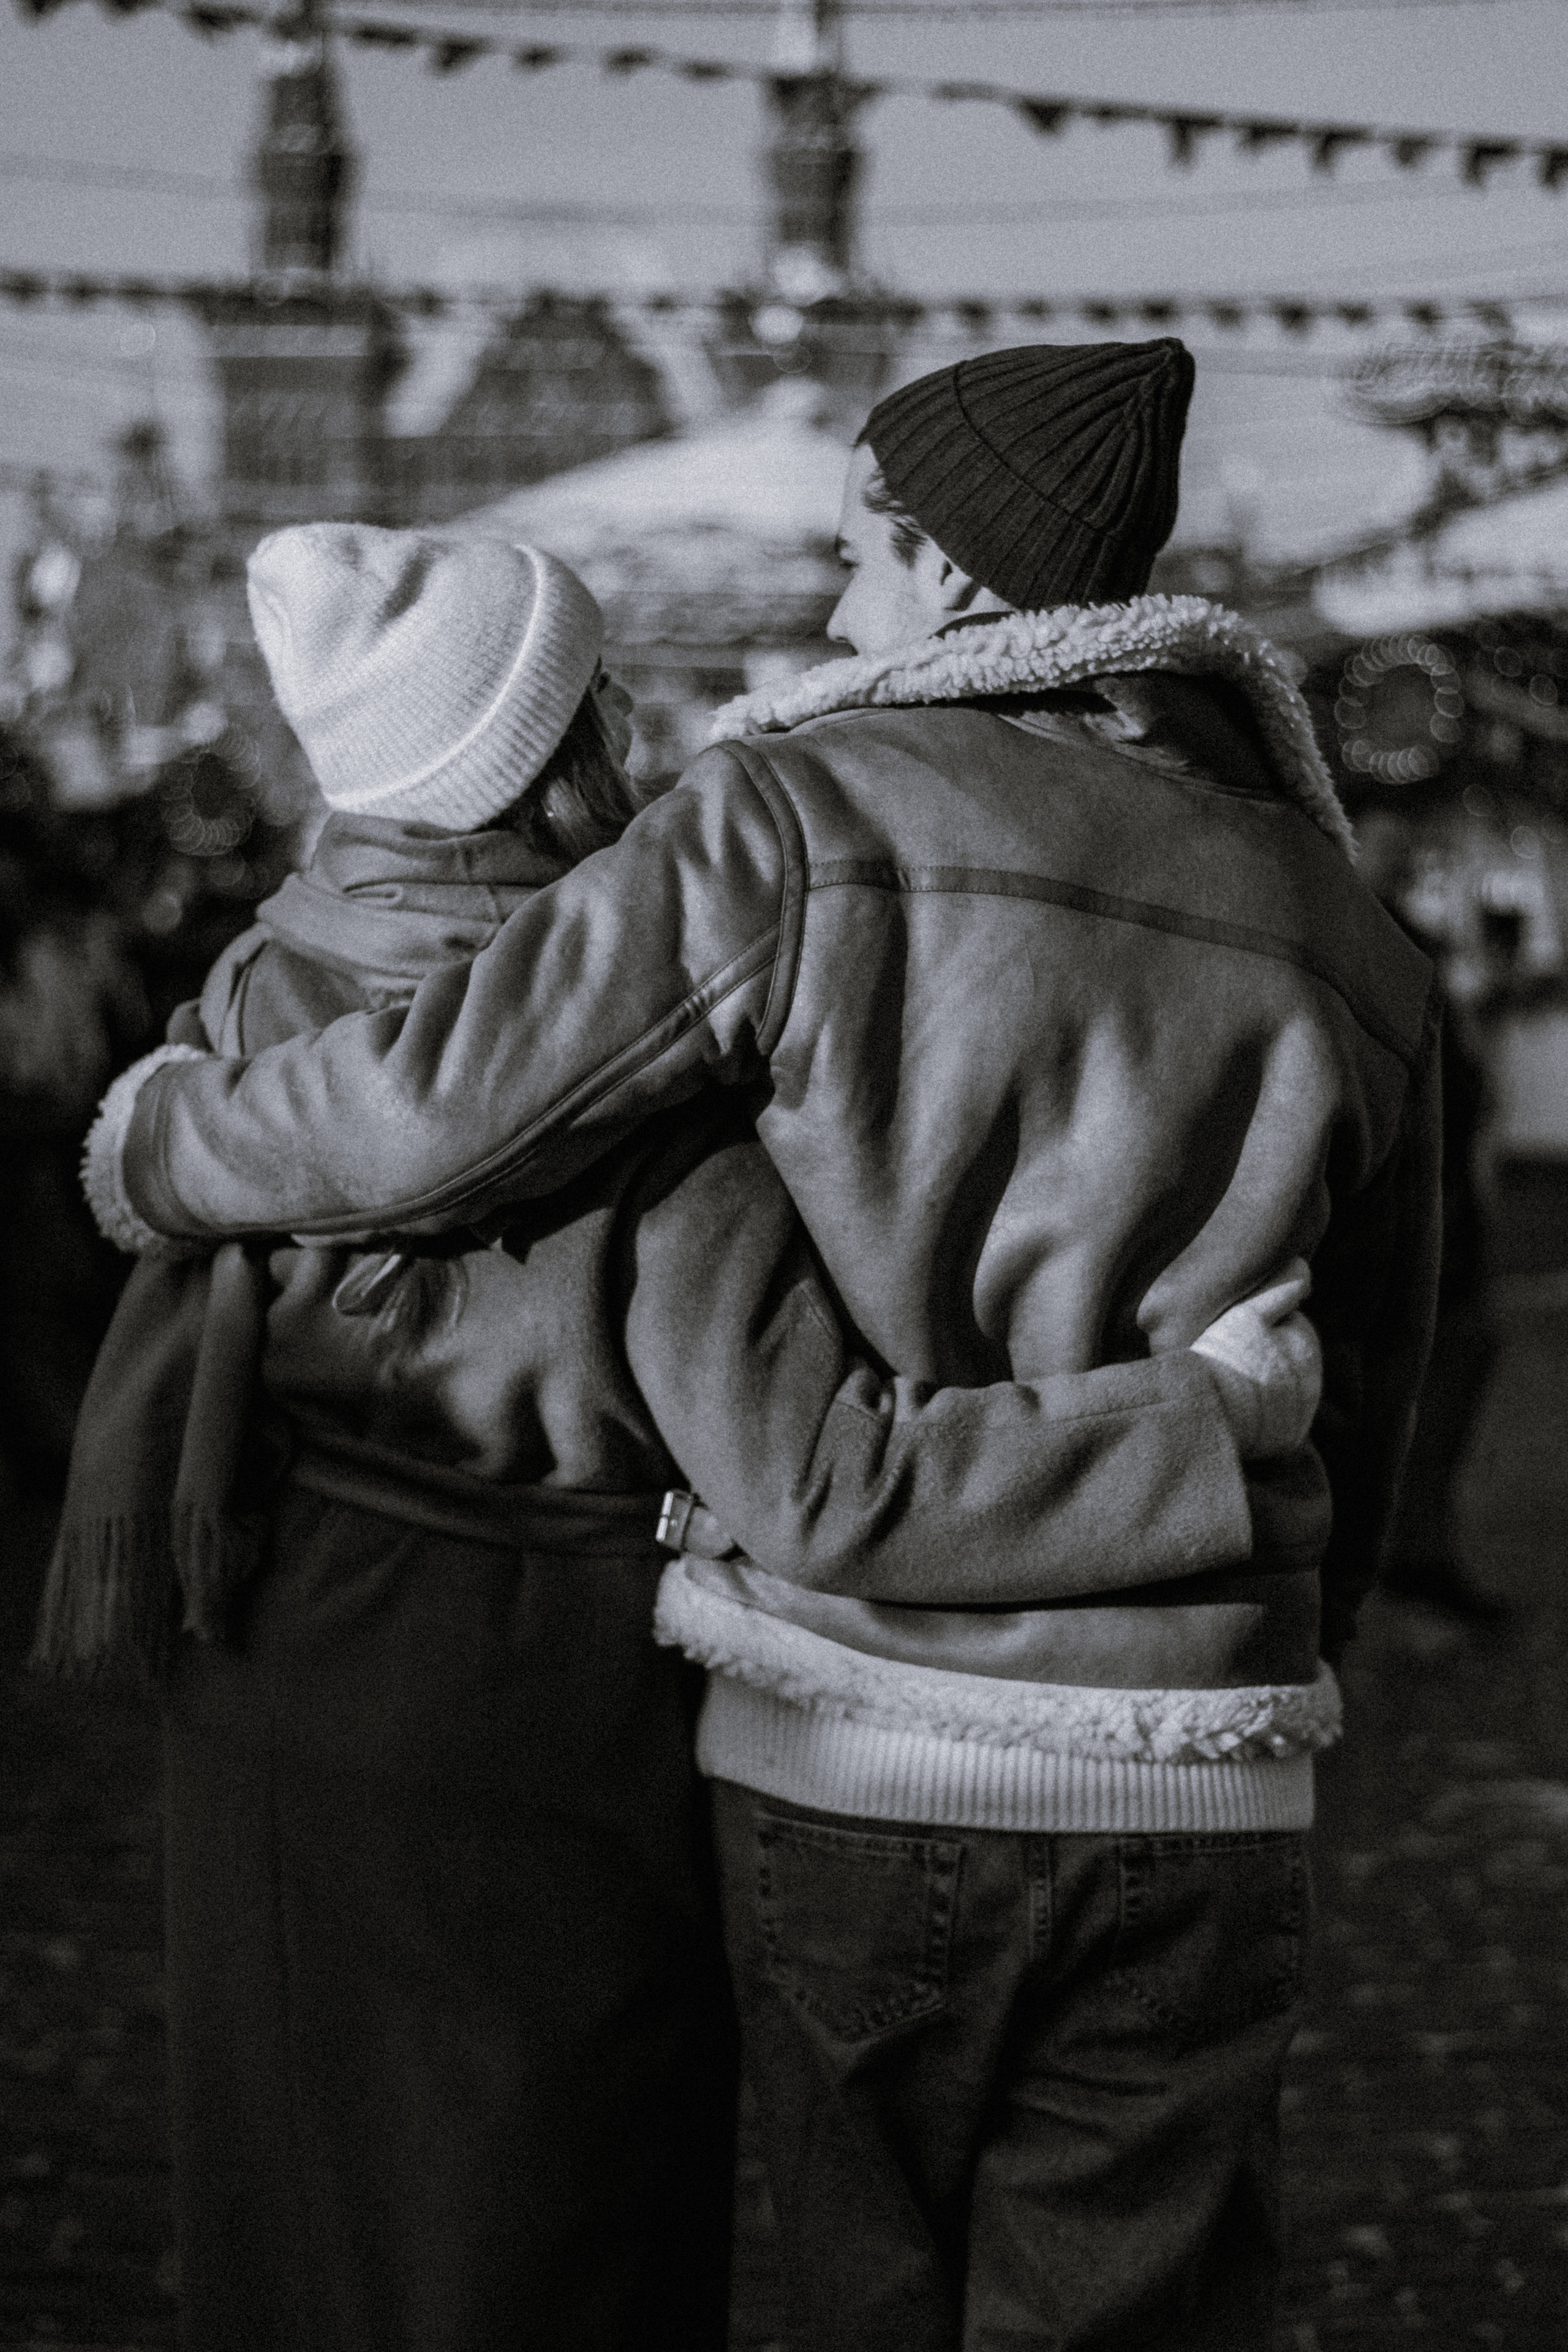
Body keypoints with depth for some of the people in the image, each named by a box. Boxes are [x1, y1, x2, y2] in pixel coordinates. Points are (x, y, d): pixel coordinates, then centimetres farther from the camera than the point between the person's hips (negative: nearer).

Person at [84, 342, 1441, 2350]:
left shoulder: (807, 814, -6)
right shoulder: (1352, 953, 6)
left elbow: (440, 1113, -10)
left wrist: (156, 1149, 10)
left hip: (854, 1753, -2)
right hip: (1188, 1799, 2)